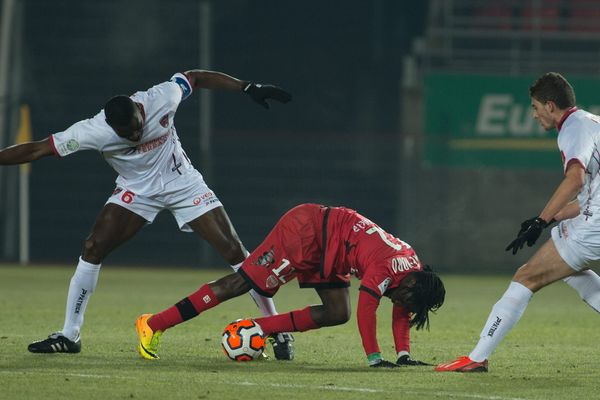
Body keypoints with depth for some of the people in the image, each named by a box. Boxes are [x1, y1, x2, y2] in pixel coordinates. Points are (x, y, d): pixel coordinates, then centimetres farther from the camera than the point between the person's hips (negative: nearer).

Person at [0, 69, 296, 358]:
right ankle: (70, 336, -2)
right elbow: (37, 150, -25)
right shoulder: (94, 131, -27)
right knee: (93, 248, -15)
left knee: (235, 252, -9)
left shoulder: (160, 99, -25)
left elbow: (196, 78, -7)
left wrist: (249, 88, -7)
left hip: (184, 185, 0)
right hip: (137, 191, 0)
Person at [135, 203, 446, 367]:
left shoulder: (412, 266, 0)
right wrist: (374, 358, -28)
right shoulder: (388, 267, -28)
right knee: (242, 282, -11)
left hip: (323, 251, 9)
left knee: (337, 314, 2)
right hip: (305, 231, -9)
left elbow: (401, 314, 11)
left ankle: (256, 330, 3)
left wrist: (404, 356, 4)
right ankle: (153, 324, -9)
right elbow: (365, 309, -31)